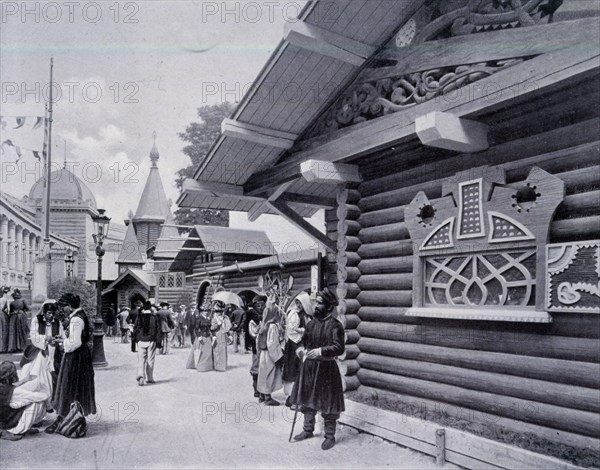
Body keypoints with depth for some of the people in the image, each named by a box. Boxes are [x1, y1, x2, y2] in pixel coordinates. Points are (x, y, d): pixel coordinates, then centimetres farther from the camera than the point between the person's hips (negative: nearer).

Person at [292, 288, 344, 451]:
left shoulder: (335, 325, -12)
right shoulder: (311, 323, 7)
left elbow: (339, 347, -20)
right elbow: (305, 341, 17)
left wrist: (320, 351, -29)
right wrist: (302, 348, -5)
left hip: (326, 369, -6)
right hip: (309, 366, 6)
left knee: (328, 404, 3)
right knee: (307, 400, 15)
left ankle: (330, 436, 16)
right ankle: (308, 429, 33)